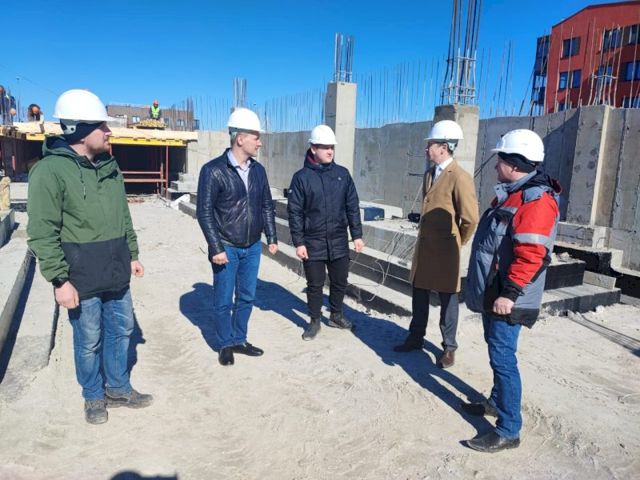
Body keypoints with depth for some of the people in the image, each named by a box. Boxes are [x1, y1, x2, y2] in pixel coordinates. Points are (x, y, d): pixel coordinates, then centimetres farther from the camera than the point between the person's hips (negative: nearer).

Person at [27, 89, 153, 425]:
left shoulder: (109, 165, 7)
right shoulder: (50, 170, -15)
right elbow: (42, 234, -15)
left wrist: (132, 254, 15)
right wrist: (60, 279, -17)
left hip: (116, 273, 6)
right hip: (81, 278, -6)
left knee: (121, 330, 17)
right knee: (89, 340, 10)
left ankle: (118, 388, 37)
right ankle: (93, 397, 33)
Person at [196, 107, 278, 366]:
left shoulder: (258, 170, 4)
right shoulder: (213, 170, -13)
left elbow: (267, 207, 12)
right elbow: (205, 212, -13)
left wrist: (272, 238, 8)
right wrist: (216, 248, -16)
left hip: (253, 247, 5)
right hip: (227, 248, -5)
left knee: (247, 297, 14)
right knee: (223, 301, 8)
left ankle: (239, 340, 31)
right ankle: (225, 345, 26)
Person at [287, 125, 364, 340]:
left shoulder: (342, 174, 3)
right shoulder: (302, 177, -6)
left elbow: (352, 207, 6)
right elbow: (294, 212, -5)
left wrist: (357, 235, 3)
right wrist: (298, 242, -9)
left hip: (339, 241, 3)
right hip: (313, 242, -2)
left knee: (340, 282, 14)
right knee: (315, 285, 8)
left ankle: (336, 315, 35)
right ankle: (315, 321, 26)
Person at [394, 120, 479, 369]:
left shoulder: (460, 177, -15)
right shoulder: (429, 174, 10)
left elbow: (471, 219, -15)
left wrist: (457, 244, -4)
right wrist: (423, 235, 15)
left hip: (445, 250, -7)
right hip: (423, 246, 7)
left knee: (447, 299, 7)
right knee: (419, 294, 16)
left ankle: (449, 347, 23)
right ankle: (415, 338, 32)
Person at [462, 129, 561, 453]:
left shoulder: (536, 201, -20)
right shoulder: (510, 194, 13)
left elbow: (531, 256, -26)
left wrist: (509, 293, -25)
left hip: (507, 298, -10)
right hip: (491, 291, 10)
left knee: (502, 357, -5)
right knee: (496, 352, 21)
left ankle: (509, 430, 6)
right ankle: (497, 402, 38)